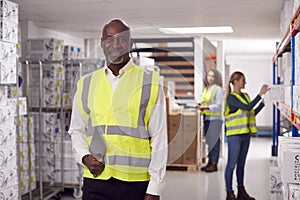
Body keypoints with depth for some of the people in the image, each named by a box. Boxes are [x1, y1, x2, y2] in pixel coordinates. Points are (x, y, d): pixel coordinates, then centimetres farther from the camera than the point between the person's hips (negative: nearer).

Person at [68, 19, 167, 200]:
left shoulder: (149, 83, -1)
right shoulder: (86, 84, 9)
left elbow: (159, 139, -3)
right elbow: (76, 130, 17)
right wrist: (84, 157, -3)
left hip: (135, 183, -2)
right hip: (95, 180, 3)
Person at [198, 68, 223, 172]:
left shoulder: (218, 89, -6)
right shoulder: (206, 89, 15)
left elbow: (219, 105, -12)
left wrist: (206, 107, -19)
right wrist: (201, 107, 5)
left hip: (215, 118, -7)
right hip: (206, 117, 7)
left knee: (214, 141, -6)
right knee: (208, 140, 10)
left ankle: (214, 164, -2)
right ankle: (210, 162, 17)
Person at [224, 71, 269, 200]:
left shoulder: (245, 96, 14)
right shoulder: (231, 97, -11)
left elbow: (252, 114, 16)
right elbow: (247, 107, -22)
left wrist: (263, 102, 9)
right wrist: (260, 94, -20)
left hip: (245, 135, 8)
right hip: (234, 135, -8)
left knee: (241, 164, 15)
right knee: (231, 164, -1)